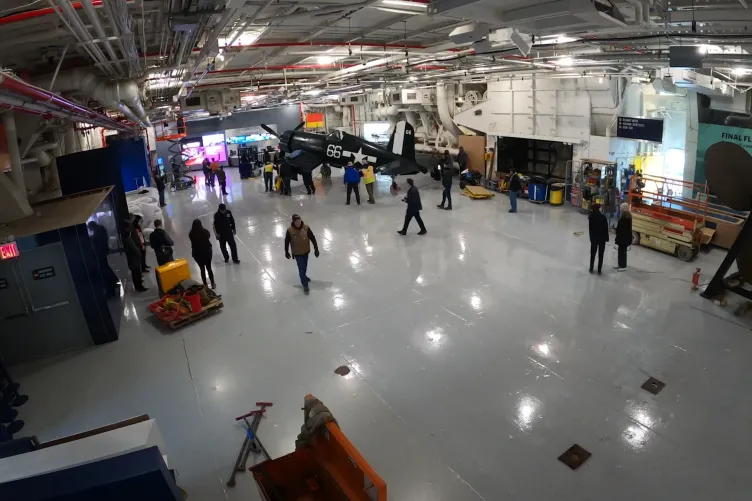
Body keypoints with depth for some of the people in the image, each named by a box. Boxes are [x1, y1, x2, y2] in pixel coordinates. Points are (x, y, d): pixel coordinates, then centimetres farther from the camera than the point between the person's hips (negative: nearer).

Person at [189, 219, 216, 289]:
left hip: (197, 253, 0)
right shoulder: (205, 231, -16)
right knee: (209, 268, 15)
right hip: (207, 251, 0)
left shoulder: (191, 234, -16)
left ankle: (205, 285, 22)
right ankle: (213, 284, 20)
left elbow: (193, 243, 1)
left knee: (202, 269, 15)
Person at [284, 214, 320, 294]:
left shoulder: (306, 227, -16)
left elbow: (312, 238, -8)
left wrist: (316, 249, -7)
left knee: (305, 266, 23)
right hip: (297, 253, -3)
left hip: (306, 251, 3)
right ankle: (305, 284, 14)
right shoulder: (290, 230, -20)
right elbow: (287, 242, -7)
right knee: (301, 268, 0)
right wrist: (286, 252, 3)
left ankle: (304, 276, 51)